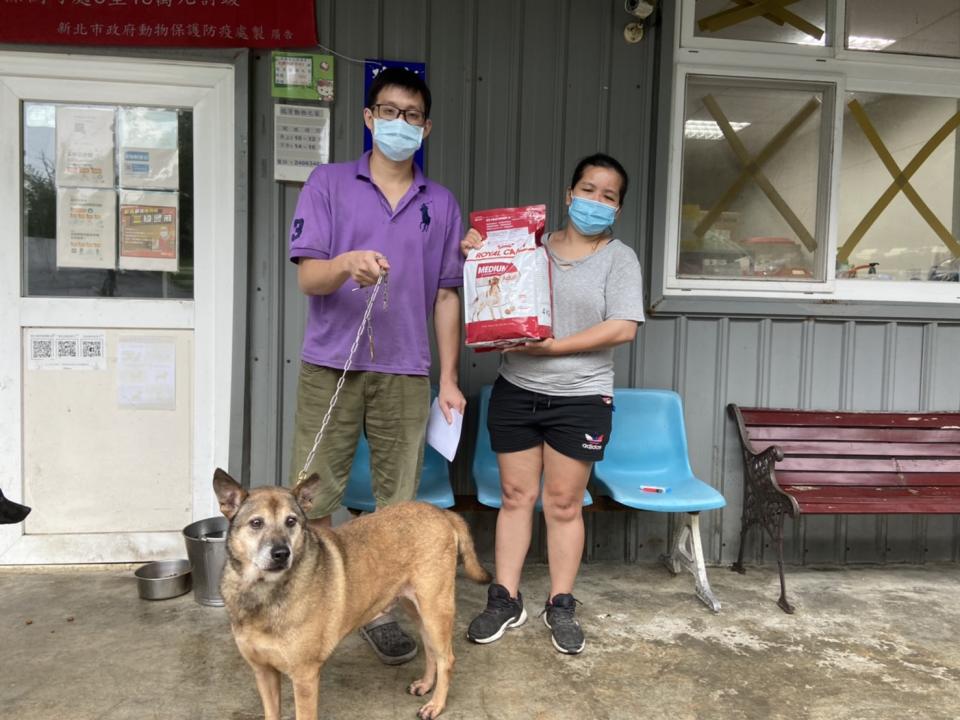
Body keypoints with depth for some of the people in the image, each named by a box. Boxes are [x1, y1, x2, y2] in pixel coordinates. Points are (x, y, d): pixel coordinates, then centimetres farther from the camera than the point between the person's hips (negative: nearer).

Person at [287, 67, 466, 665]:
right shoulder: (329, 183, 3)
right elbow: (308, 276, -4)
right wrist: (346, 265, -27)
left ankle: (380, 610, 24)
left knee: (397, 503, 7)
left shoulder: (442, 204, 10)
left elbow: (447, 295, 11)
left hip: (406, 372, 2)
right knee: (312, 498, 4)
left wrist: (450, 379, 6)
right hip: (330, 366, -1)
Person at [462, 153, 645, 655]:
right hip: (515, 391, 3)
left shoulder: (619, 258, 0)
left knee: (564, 502, 5)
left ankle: (561, 606, 20)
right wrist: (475, 255, -3)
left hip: (580, 398, -2)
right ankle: (505, 599, 21)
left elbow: (623, 328, -12)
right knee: (515, 495, 9)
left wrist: (552, 347, -17)